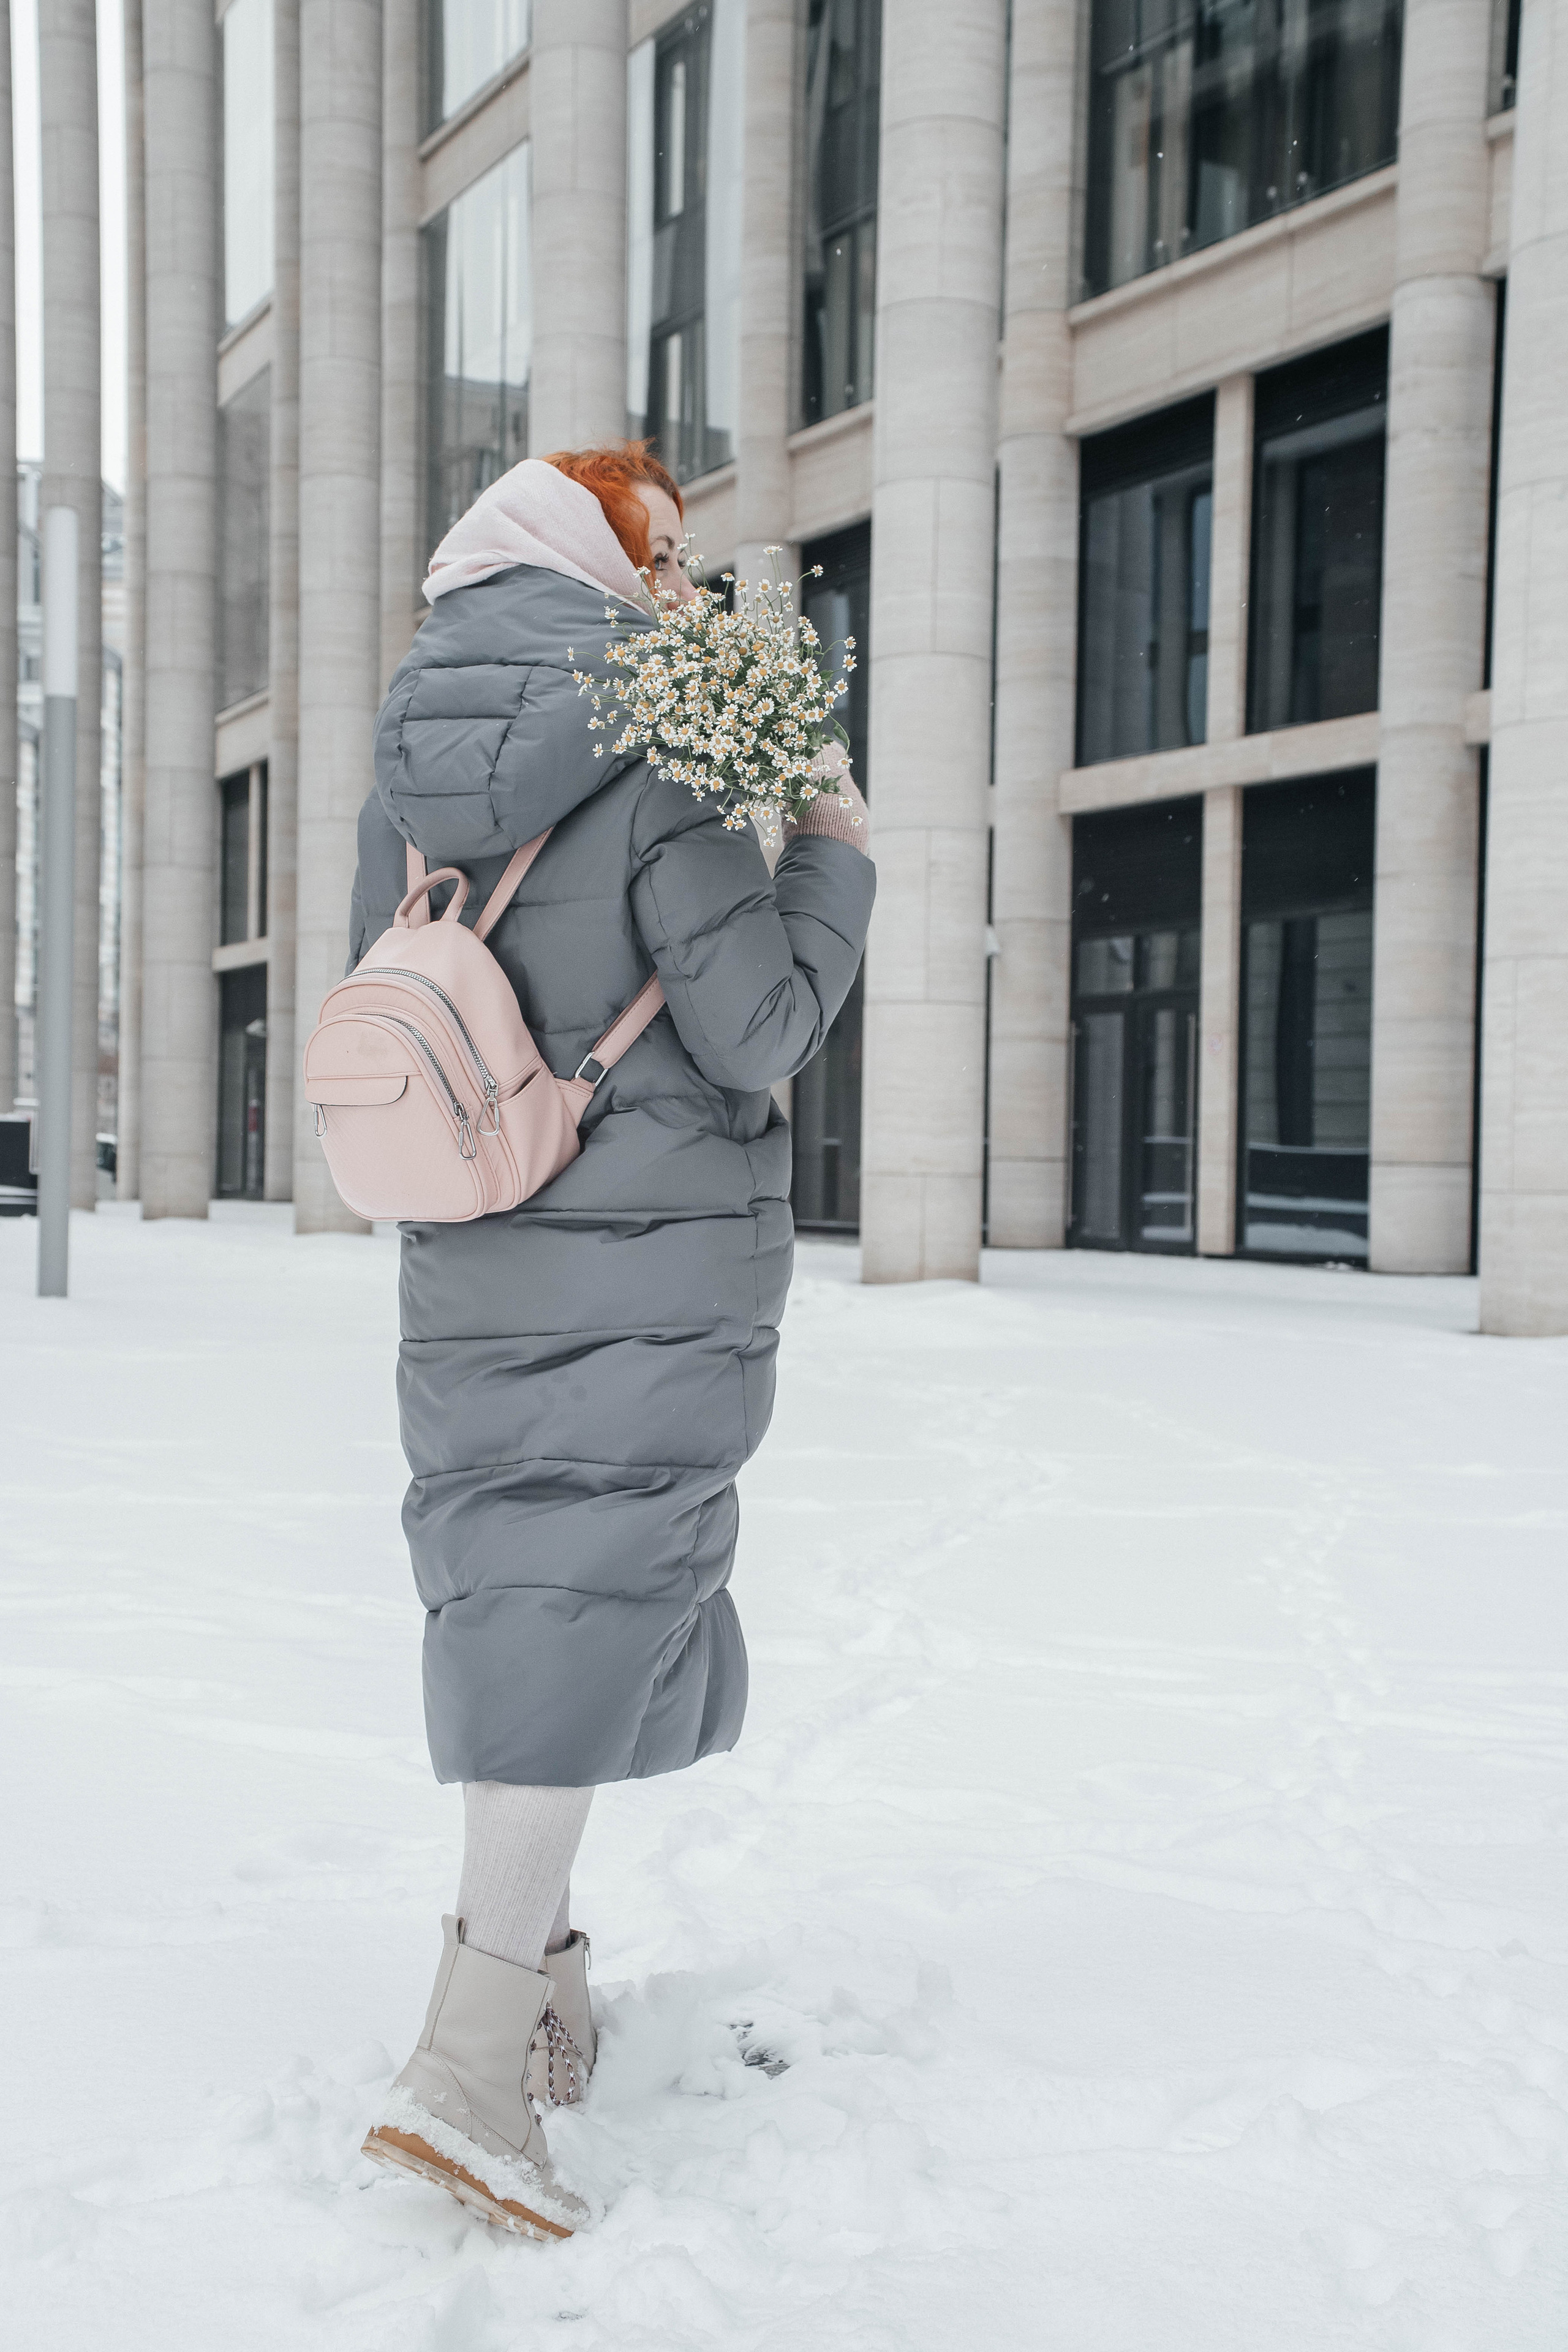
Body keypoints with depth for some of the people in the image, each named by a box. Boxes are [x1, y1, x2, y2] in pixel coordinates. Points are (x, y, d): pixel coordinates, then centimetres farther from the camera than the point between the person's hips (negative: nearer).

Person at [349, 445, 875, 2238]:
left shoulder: (410, 760, 8)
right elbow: (760, 1032, -13)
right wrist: (834, 862, 0)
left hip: (469, 1252, 7)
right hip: (657, 1243, -6)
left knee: (502, 1575, 16)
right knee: (592, 1594, -5)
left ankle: (526, 1957, 28)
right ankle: (473, 2059, -8)